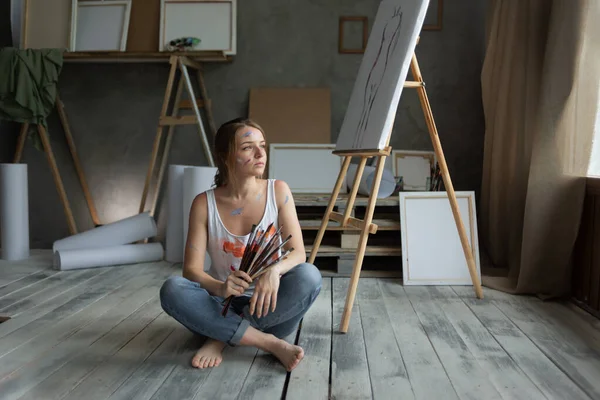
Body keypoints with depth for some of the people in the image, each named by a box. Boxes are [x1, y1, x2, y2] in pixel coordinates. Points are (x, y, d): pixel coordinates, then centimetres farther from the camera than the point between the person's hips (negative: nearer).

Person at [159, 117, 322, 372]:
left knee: (309, 276, -29)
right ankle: (268, 342, -25)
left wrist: (275, 270, -35)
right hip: (223, 305, 0)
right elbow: (191, 269, -11)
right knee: (172, 289, -28)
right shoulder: (204, 204, -7)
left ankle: (222, 337, -20)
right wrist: (219, 287, -34)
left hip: (267, 305, 0)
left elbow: (298, 253, -11)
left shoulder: (278, 191, -6)